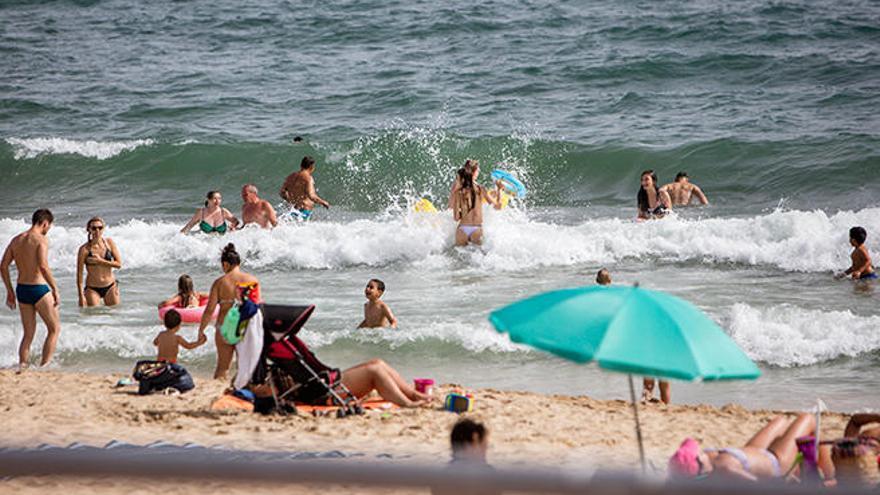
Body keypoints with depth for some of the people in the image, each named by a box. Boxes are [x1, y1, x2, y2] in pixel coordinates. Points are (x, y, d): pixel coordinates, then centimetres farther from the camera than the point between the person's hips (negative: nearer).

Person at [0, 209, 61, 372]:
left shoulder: (16, 240, 9)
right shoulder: (41, 239, -12)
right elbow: (43, 267, -24)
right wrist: (55, 290, -18)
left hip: (21, 289, 6)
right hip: (39, 289, -6)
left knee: (28, 334, 16)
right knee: (55, 329, 8)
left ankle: (22, 366, 7)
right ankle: (44, 367, 2)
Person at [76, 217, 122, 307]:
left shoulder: (109, 242, -1)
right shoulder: (85, 249, -11)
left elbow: (119, 264, -3)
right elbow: (79, 274, -9)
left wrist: (100, 261, -15)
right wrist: (81, 296, -13)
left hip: (110, 287, 3)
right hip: (92, 289, -3)